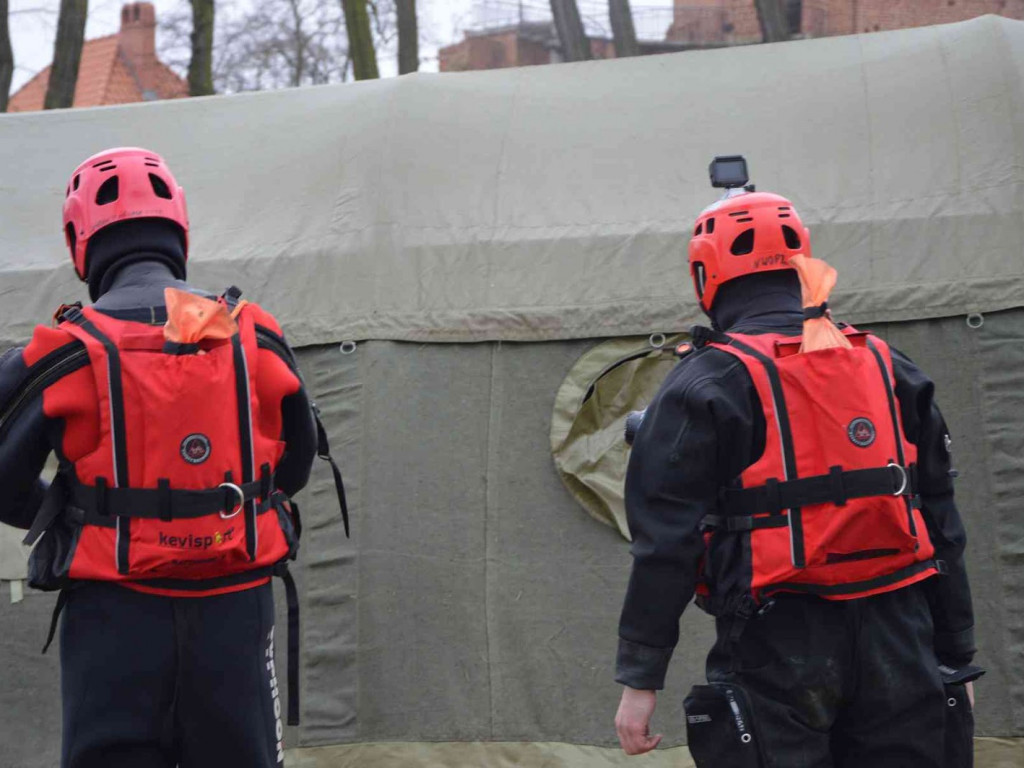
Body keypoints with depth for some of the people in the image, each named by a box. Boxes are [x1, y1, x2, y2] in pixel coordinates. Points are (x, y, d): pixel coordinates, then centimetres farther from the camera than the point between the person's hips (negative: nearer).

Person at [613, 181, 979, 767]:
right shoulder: (890, 370, 10)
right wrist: (957, 657, 18)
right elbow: (942, 526, 12)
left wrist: (641, 678, -5)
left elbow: (666, 542, -8)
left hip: (780, 649, -4)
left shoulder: (706, 385, -3)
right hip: (899, 646, 4)